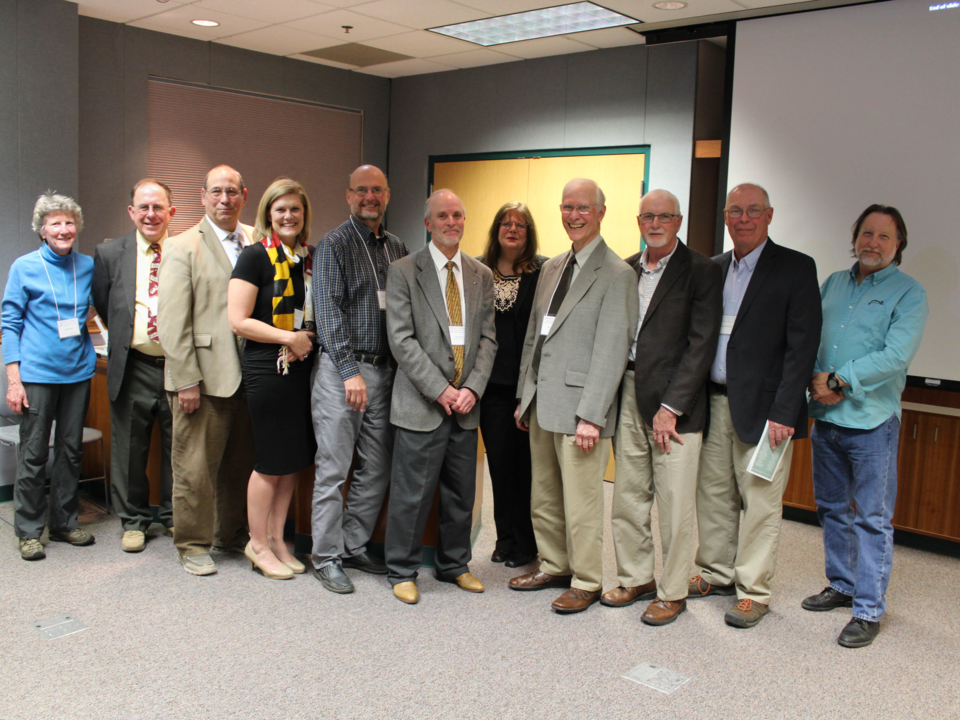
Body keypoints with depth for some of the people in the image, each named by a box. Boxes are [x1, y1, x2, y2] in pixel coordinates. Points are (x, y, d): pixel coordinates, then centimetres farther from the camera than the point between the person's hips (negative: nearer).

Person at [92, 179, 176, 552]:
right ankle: (133, 520, 26)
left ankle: (175, 516, 27)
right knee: (130, 449, 10)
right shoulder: (110, 253, 4)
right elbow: (103, 306, 14)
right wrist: (125, 336, 9)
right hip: (133, 367, 1)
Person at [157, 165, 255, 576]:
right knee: (196, 468, 4)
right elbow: (172, 322, -8)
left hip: (248, 374, 5)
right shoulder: (183, 247, -3)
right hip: (204, 376, -4)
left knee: (241, 463, 14)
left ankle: (232, 535, 31)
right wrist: (186, 380, -13)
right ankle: (193, 546, 19)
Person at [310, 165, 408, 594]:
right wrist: (350, 371, -19)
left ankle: (354, 547, 25)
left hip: (384, 370, 6)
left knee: (376, 469, 10)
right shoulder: (334, 245, -3)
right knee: (333, 469, -1)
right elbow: (329, 312, -12)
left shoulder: (397, 249, 15)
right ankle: (326, 558, 11)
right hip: (342, 369, -6)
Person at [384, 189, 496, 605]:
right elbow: (402, 340, -9)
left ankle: (454, 565, 30)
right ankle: (402, 571, 19)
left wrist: (472, 388, -6)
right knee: (412, 493, 1)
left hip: (466, 403, 5)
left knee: (462, 493, 13)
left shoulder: (481, 275, 11)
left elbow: (487, 338, 9)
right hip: (422, 403, -4)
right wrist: (440, 390, -13)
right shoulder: (404, 272, -3)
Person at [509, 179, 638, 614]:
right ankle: (554, 566, 33)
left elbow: (611, 350, -15)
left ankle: (586, 582, 17)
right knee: (543, 496, 17)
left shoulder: (616, 274, -9)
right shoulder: (552, 268, 15)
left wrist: (592, 415, -19)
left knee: (581, 500, 0)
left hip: (579, 407, -7)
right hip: (542, 406, 8)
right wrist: (524, 396, 16)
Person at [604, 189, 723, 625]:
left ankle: (672, 592, 16)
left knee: (675, 504, 1)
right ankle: (636, 578, 28)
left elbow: (701, 344, -9)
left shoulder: (701, 271, -3)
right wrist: (612, 398, 3)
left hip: (674, 402, -5)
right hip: (628, 397, 5)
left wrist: (670, 406, -14)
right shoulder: (625, 270, 13)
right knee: (627, 497, 12)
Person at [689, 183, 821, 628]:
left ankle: (753, 591, 15)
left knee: (760, 502, 2)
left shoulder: (796, 268, -4)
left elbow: (802, 346, -10)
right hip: (714, 403, 5)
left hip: (762, 407, -5)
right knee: (713, 494, 14)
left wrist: (783, 413, -16)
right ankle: (717, 573, 30)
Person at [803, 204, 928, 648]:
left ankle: (868, 610, 10)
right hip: (824, 417, 5)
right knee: (832, 509, 16)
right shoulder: (832, 284, 12)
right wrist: (816, 380, -8)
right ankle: (841, 585, 32)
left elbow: (896, 356, -15)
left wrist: (838, 381, -16)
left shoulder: (909, 293, -4)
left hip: (871, 421, -5)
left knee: (872, 518, 0)